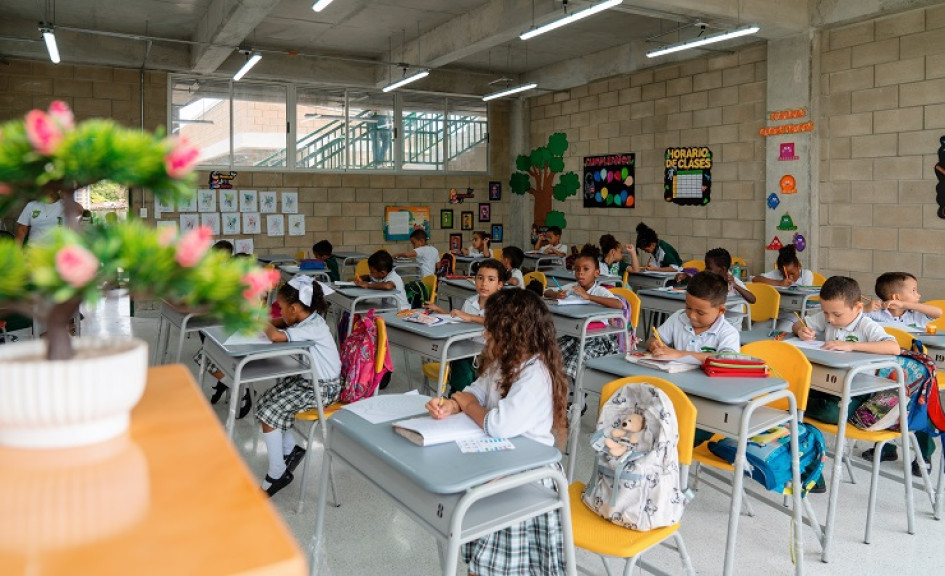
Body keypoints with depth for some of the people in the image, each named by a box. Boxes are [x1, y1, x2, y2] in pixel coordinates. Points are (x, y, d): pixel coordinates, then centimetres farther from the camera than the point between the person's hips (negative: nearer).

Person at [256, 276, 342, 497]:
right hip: (304, 378, 10)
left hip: (321, 388, -10)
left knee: (269, 413, -13)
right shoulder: (306, 318, 0)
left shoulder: (313, 328, -28)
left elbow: (276, 336, -38)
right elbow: (280, 323, 18)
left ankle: (277, 475, 2)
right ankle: (290, 449, 23)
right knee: (266, 402, 8)